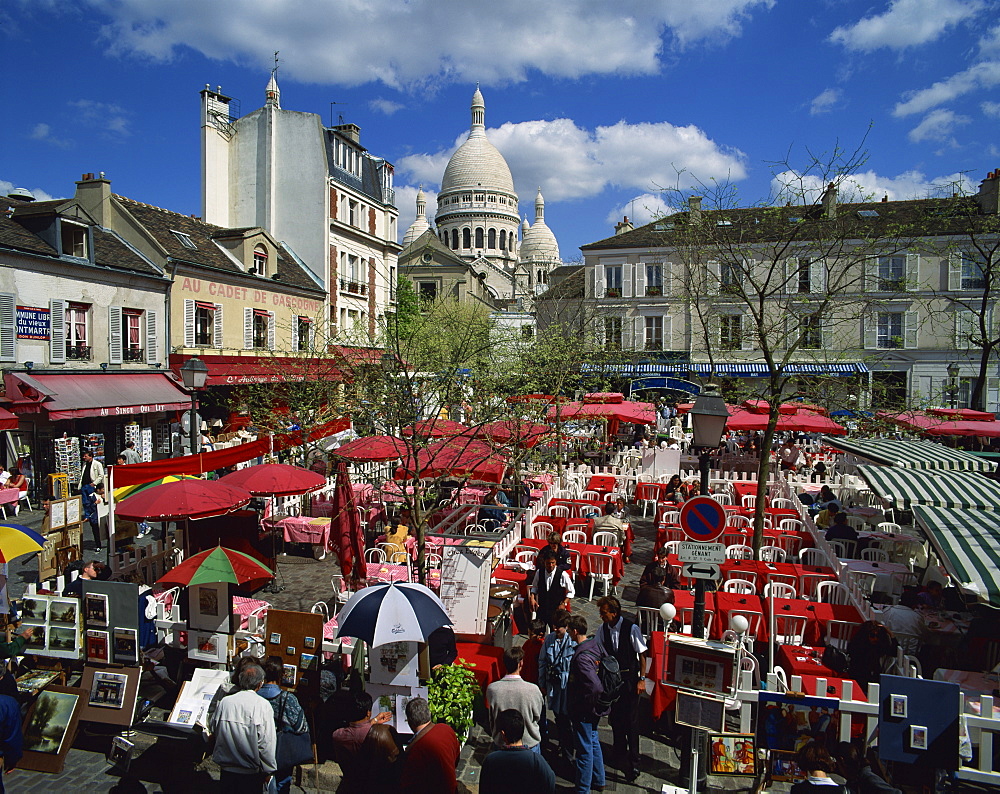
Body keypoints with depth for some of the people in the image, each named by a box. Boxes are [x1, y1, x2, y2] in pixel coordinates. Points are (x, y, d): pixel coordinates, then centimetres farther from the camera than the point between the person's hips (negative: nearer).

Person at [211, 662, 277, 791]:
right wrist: (268, 771, -4)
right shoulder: (262, 705, -18)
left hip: (226, 770, 4)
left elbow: (213, 731, 6)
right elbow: (267, 743, -16)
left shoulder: (224, 702, -6)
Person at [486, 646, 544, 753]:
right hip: (530, 744, -1)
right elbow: (537, 717, -5)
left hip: (501, 744, 2)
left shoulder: (492, 689, -20)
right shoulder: (533, 690, -24)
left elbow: (491, 720, -2)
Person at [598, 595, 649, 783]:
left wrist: (641, 679, -9)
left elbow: (642, 654, -9)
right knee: (615, 718, 12)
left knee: (631, 720, 2)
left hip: (629, 679, -4)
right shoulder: (603, 629, -4)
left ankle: (633, 762, 16)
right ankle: (621, 754, 32)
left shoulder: (631, 628, -17)